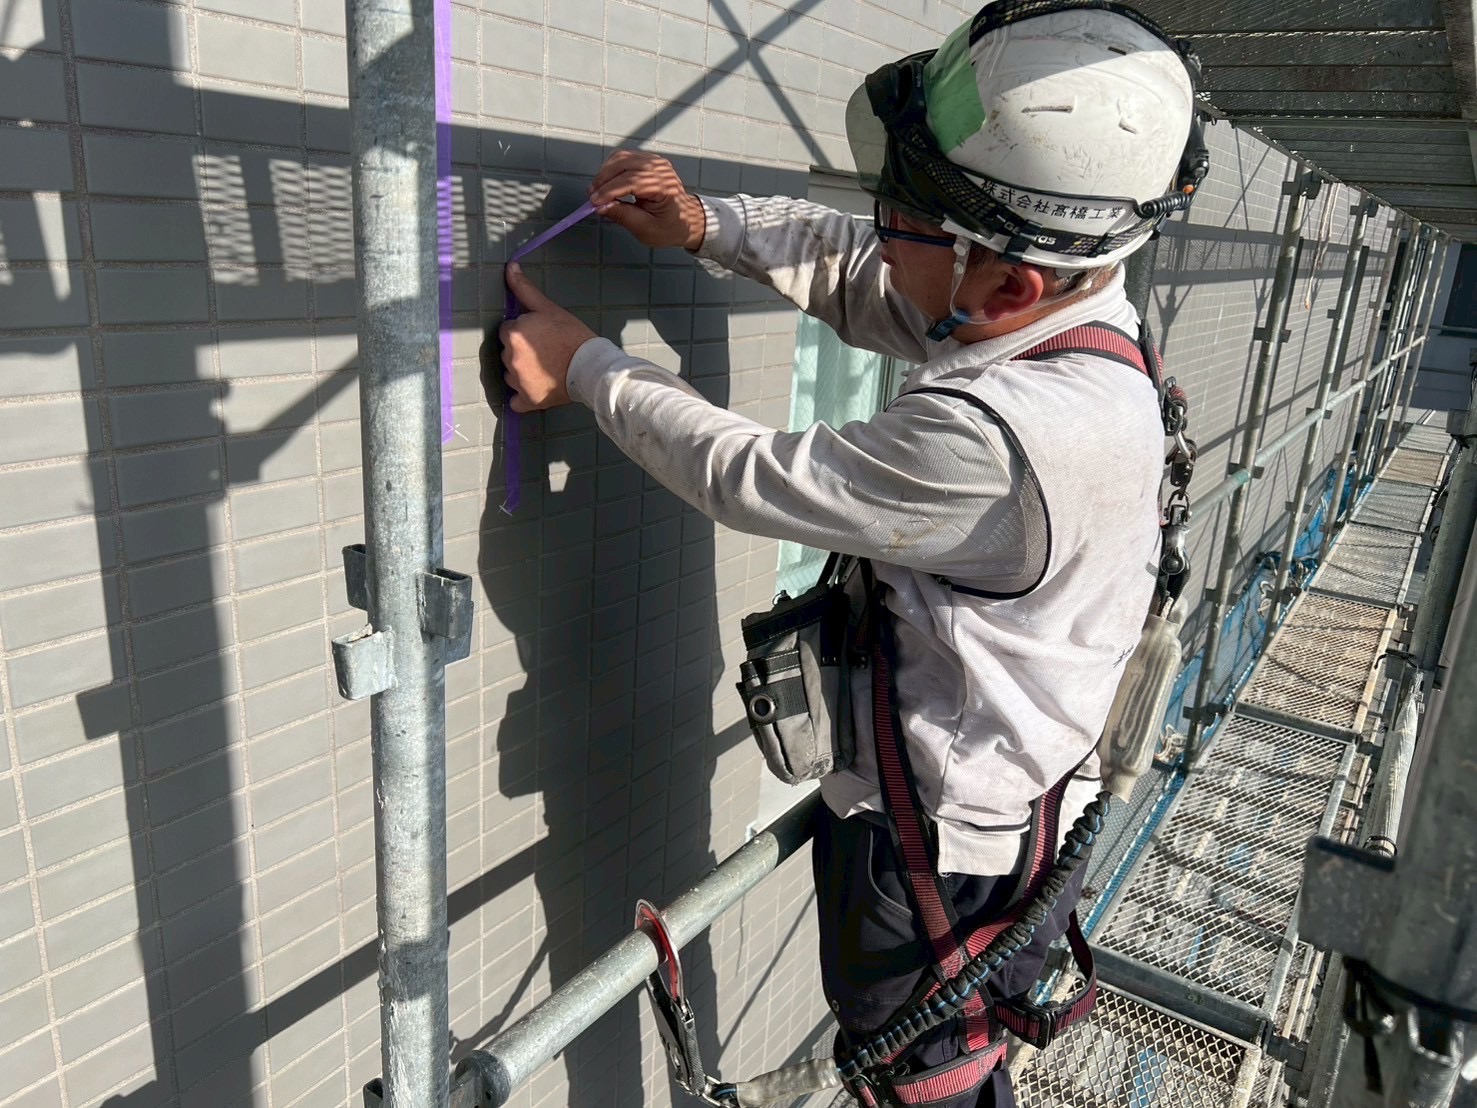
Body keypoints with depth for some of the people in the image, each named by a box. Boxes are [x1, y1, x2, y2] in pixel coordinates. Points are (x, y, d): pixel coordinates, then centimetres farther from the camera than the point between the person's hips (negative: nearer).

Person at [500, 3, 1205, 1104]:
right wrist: (707, 224, -3)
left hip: (939, 866, -8)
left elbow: (749, 476, -24)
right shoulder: (1079, 312, -7)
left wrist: (586, 367, -11)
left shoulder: (994, 439, -37)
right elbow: (855, 275, 8)